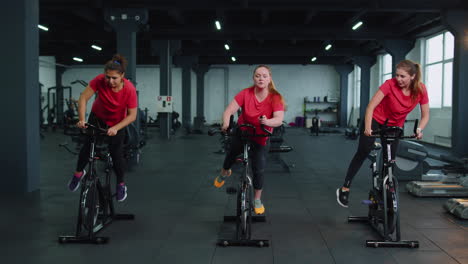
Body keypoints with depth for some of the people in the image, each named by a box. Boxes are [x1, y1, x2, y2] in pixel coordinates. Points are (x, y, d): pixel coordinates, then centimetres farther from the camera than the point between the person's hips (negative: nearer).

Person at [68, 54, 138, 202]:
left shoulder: (129, 89, -30)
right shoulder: (99, 80, -28)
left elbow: (132, 115, -25)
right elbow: (83, 98, -24)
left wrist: (115, 128, -35)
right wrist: (82, 119, -36)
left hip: (117, 123, -1)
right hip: (97, 117, 2)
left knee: (116, 153, -2)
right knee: (88, 145, -9)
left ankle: (121, 185, 20)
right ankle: (79, 172, 21)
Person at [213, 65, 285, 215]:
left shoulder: (275, 98, -21)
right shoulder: (245, 94, -20)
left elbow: (279, 119, -33)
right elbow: (229, 111, -27)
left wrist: (267, 122, -55)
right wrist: (226, 124, -48)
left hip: (261, 139, -1)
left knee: (259, 170, -1)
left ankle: (257, 200, 24)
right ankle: (224, 174, 52)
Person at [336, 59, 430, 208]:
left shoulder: (421, 90, -19)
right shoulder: (390, 84, -28)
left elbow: (425, 115, -10)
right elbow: (371, 106, -29)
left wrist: (419, 129, -29)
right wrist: (367, 128, -41)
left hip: (395, 126, 3)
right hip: (376, 119, -3)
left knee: (390, 159, 2)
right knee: (363, 152, -7)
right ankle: (345, 188, 0)